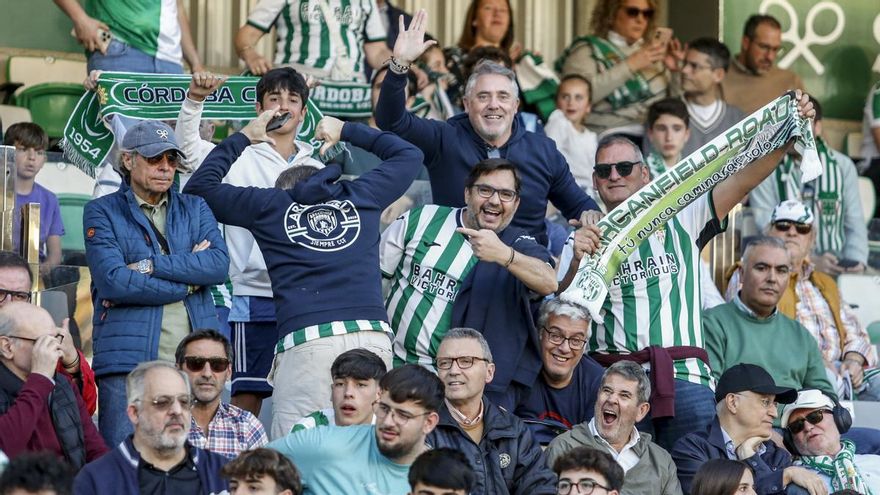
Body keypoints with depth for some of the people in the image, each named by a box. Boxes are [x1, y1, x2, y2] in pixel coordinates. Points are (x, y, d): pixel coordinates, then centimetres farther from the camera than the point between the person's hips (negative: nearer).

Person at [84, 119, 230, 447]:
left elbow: (219, 265, -1)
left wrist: (151, 265, -9)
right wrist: (189, 278, -4)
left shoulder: (195, 208, 18)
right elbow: (113, 282, -9)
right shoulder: (102, 212, 6)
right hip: (128, 358, -3)